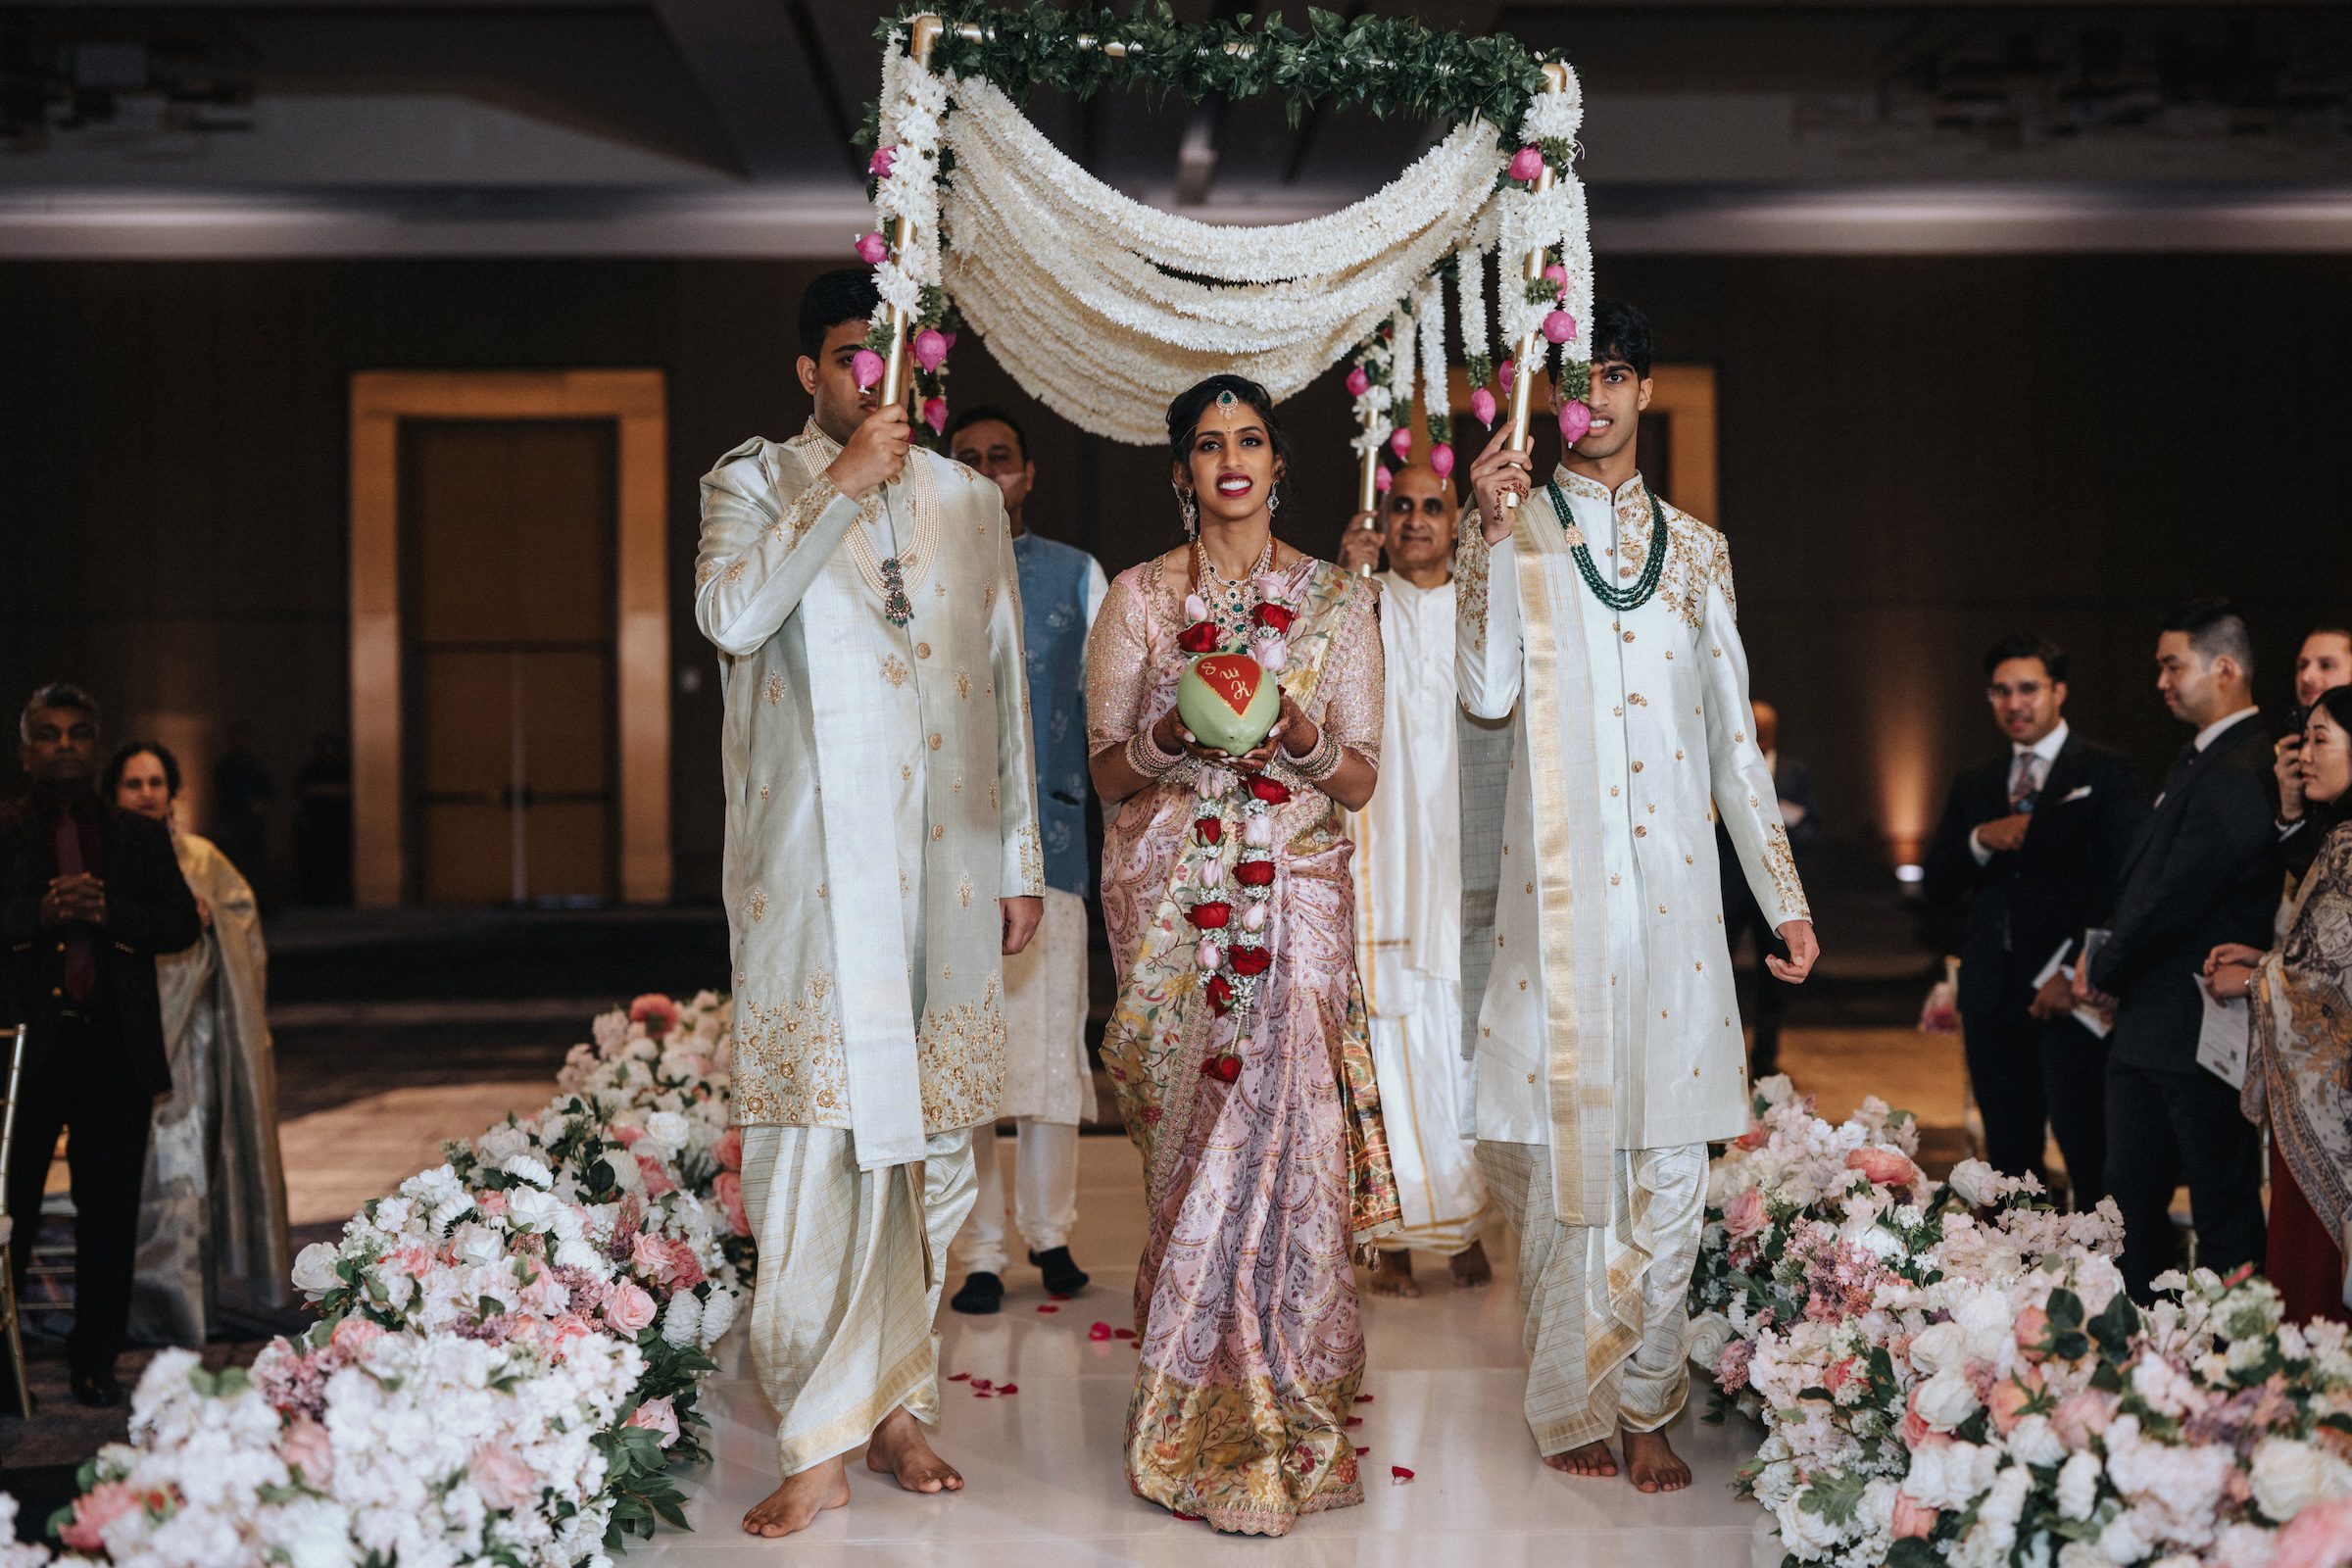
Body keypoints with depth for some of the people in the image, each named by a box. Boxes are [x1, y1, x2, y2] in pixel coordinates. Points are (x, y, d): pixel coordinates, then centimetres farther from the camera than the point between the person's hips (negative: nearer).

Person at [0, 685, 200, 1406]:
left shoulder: (140, 838, 13)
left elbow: (183, 922, 3)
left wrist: (109, 912, -12)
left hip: (116, 1046, 2)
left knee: (110, 1215, 5)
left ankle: (95, 1362, 15)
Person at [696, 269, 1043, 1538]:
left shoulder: (968, 502, 17)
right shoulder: (754, 483, 7)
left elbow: (1006, 685, 17)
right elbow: (732, 615, -14)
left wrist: (1020, 858, 14)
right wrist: (842, 486, -14)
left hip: (945, 863, 4)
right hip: (811, 863, -4)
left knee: (932, 1141, 6)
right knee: (813, 1143, -9)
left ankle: (898, 1401, 17)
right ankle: (816, 1444, -5)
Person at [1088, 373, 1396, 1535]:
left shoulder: (1338, 600, 9)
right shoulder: (1138, 597, 8)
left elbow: (1362, 779, 6)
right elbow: (1108, 769, 5)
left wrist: (1301, 740, -15)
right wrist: (1173, 738, -15)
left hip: (1294, 897, 0)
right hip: (1170, 902, 0)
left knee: (1280, 1128, -7)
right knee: (1189, 1143, -3)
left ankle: (1268, 1416, 5)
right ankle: (1204, 1405, 8)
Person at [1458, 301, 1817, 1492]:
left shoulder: (1696, 549, 15)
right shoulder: (1519, 532, 6)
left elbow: (1733, 737, 16)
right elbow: (1486, 691, -11)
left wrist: (1783, 893, 12)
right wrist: (1493, 531, -18)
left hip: (1675, 889, 3)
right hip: (1562, 887, -2)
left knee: (1670, 1152, 1)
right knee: (1566, 1142, -1)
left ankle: (1648, 1405, 11)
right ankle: (1569, 1405, 10)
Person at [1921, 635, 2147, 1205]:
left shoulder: (2104, 773, 1)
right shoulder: (1973, 785, 18)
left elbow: (2124, 882, -6)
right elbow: (1935, 886, 13)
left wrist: (2074, 972, -13)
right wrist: (1979, 840, -6)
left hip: (2070, 994, -5)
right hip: (1993, 995, 5)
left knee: (2088, 1154, -8)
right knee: (2009, 1155, 7)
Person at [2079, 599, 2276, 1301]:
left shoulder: (2238, 775, -19)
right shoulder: (2197, 762, 16)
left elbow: (2178, 898, -20)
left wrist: (2107, 971, -6)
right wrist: (2108, 960, 2)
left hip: (2201, 1032, -10)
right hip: (2150, 1030, 10)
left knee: (2224, 1213, 0)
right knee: (2131, 1200, 15)